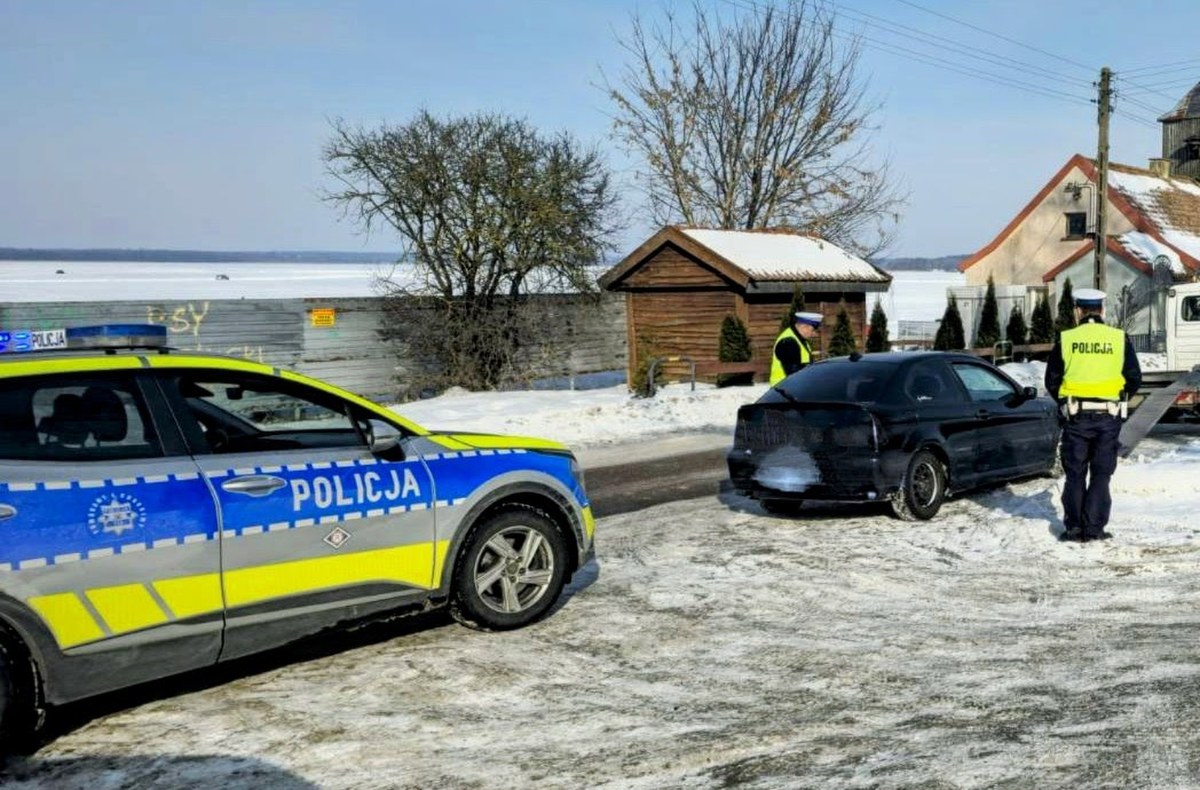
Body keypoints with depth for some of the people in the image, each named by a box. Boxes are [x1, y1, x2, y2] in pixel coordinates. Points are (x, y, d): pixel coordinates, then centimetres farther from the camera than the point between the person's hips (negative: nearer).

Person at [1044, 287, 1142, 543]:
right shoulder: (1120, 339, -1)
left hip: (1076, 416, 0)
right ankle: (1094, 528, 6)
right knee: (1101, 474, 8)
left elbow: (1051, 380, 1)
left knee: (1075, 474, 9)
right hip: (1109, 416, 0)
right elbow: (1135, 378, 2)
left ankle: (1073, 527, 10)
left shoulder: (1065, 339, -3)